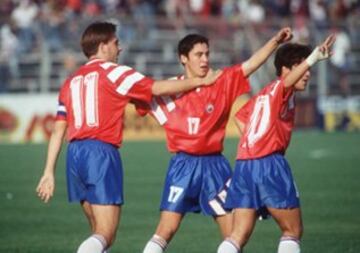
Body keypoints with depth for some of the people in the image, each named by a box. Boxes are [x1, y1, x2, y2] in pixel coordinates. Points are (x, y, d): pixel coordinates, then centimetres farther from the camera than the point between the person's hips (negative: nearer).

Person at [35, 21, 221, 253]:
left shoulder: (71, 82, 18)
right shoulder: (113, 72, 0)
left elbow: (58, 131, 14)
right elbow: (158, 88, -1)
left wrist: (49, 172, 14)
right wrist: (201, 81, 10)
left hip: (75, 154, 7)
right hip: (101, 152, -7)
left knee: (99, 231, 16)